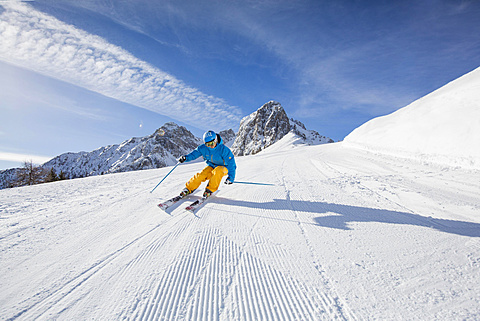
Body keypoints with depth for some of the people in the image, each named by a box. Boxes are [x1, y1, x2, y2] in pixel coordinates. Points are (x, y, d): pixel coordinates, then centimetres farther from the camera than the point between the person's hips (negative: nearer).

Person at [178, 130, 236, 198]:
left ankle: (210, 189, -21)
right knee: (201, 175, -22)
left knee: (217, 171, -38)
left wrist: (231, 177, -25)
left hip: (224, 168, -3)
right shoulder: (203, 148, -12)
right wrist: (186, 157, -19)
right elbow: (194, 153, 1)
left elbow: (231, 162, -22)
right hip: (211, 166, 4)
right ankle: (188, 189, 0)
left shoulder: (223, 149, -25)